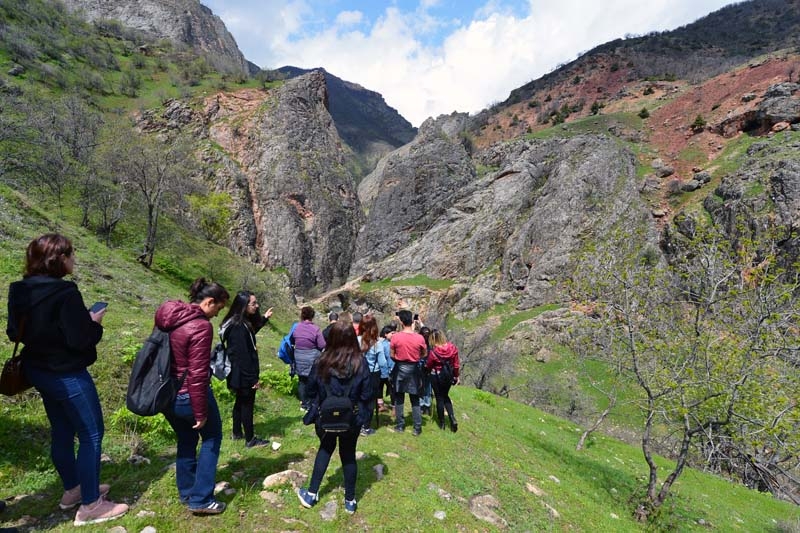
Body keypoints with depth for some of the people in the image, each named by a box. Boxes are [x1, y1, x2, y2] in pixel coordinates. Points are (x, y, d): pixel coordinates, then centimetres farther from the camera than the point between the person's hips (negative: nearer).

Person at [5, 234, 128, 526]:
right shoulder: (65, 292, -25)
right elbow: (80, 339, -24)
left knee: (62, 432, 21)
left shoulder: (21, 291, 2)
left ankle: (72, 490, 37)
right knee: (91, 435, 3)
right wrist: (94, 323, -7)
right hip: (67, 375, -9)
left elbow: (15, 332, 14)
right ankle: (90, 506, 12)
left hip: (38, 371, 9)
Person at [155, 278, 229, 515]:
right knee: (211, 437, 14)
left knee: (186, 440, 25)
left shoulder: (166, 317, 2)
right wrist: (201, 413, -16)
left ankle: (186, 492, 39)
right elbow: (197, 375, -23)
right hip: (188, 396, -8)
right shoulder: (201, 326, -23)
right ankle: (201, 499, 16)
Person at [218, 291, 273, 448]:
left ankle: (237, 433, 36)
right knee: (247, 404, 2)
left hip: (240, 375, 10)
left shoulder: (243, 323, 6)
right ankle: (250, 439, 15)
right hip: (244, 375, -10)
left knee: (240, 402, 21)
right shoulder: (238, 327, -25)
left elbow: (250, 334, 29)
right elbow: (242, 355, -26)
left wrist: (264, 318, 27)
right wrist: (252, 378, -22)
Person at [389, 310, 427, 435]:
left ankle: (400, 425, 20)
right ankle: (417, 427, 12)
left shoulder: (395, 337, -13)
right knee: (415, 400, 10)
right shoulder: (419, 338, -11)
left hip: (400, 369, 0)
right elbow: (424, 354, 2)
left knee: (399, 399, 13)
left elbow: (392, 355, -5)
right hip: (414, 369, 1)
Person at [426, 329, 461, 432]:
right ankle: (453, 419, 8)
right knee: (445, 396, 22)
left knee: (439, 398, 11)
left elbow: (428, 366, -7)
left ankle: (442, 423, 21)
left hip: (436, 377, -4)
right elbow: (456, 365, -2)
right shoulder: (453, 348, -10)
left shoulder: (434, 352, -21)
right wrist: (456, 376, 11)